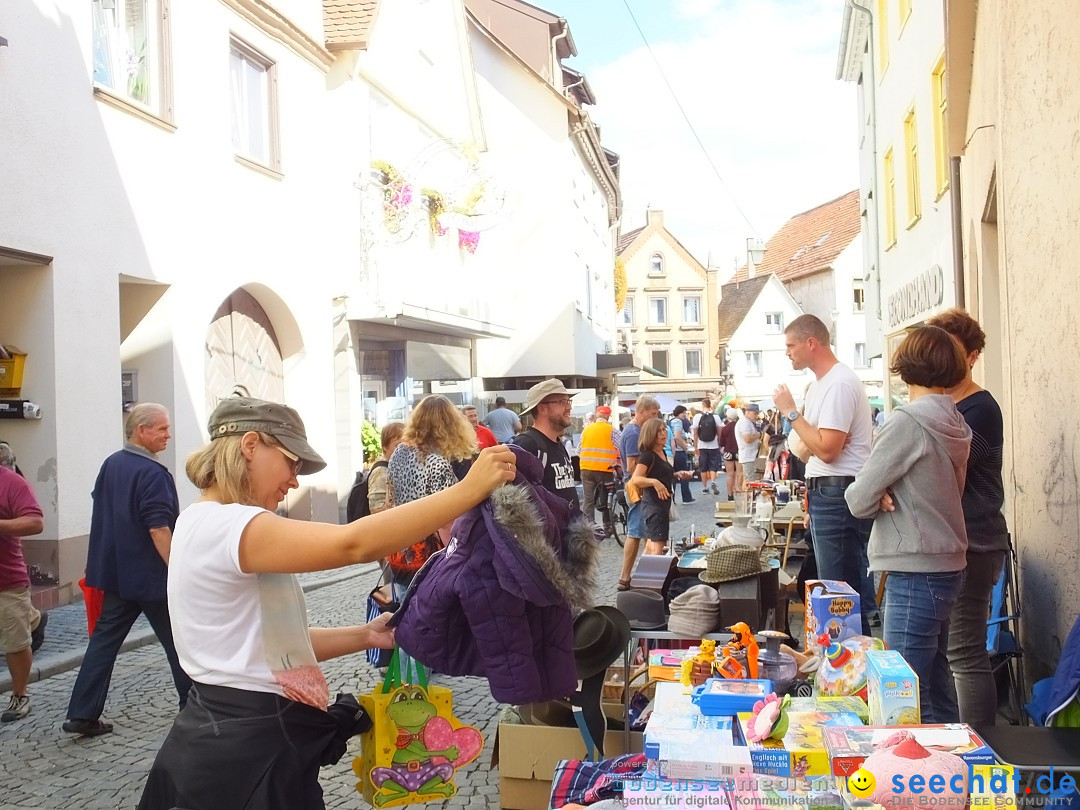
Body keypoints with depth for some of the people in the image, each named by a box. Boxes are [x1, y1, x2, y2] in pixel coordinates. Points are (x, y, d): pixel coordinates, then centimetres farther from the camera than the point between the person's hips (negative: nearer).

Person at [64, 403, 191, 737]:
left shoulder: (110, 465, 9)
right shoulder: (153, 473, -19)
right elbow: (158, 529, -25)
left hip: (116, 573, 8)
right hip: (151, 576, -8)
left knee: (104, 640, 10)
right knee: (178, 643, 5)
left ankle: (82, 715, 9)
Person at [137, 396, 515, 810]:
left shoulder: (208, 526, 11)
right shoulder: (225, 527, -22)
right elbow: (354, 544, -35)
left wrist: (364, 636, 1)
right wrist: (471, 488, -33)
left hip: (235, 735, 10)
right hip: (250, 749, -10)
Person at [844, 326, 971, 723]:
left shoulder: (909, 422, -16)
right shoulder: (955, 424, 9)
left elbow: (859, 500, -16)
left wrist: (877, 496, 6)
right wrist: (886, 494, -3)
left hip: (916, 574, -9)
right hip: (947, 566, 9)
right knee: (936, 685, 19)